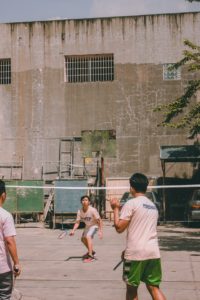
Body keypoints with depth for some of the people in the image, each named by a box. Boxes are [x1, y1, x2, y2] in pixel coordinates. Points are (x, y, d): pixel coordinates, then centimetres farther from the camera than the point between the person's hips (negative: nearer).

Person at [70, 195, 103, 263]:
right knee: (83, 239, 21)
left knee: (88, 237, -30)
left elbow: (99, 220, -23)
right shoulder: (80, 211, -16)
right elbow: (77, 222, -10)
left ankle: (91, 256, -29)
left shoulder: (92, 210, -30)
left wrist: (100, 231, -26)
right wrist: (73, 230, -25)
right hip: (87, 226, 7)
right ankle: (91, 251, 46)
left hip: (94, 225, -7)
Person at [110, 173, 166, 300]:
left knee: (132, 289, 9)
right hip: (153, 252, 6)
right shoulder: (153, 206, 16)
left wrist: (116, 209, 3)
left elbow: (119, 228, -9)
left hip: (136, 254, -5)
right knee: (154, 287, 8)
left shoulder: (131, 203, -7)